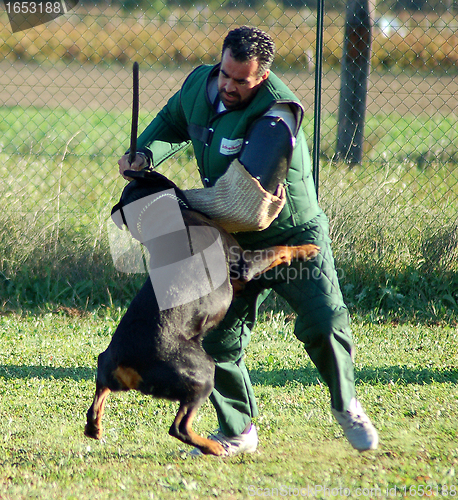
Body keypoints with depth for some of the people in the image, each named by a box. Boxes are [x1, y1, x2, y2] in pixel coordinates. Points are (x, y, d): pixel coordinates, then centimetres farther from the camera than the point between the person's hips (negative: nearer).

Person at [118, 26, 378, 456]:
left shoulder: (275, 116, -28)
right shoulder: (199, 85, -5)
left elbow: (242, 196, -34)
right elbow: (171, 122, 19)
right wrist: (144, 154, -3)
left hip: (296, 238, -5)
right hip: (238, 243, 5)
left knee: (324, 326, -13)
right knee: (219, 337, -2)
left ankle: (346, 406, 15)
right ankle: (237, 432, 14)